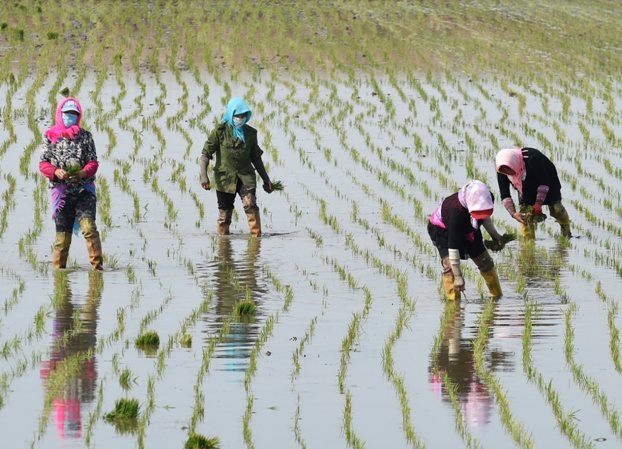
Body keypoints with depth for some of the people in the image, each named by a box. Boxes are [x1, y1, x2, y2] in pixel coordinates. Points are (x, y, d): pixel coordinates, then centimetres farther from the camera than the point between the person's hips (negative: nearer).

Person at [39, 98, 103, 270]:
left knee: (88, 226, -19)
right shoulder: (51, 136, 7)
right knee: (62, 232, 2)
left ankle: (97, 264, -17)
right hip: (61, 190, 1)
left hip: (84, 190, -1)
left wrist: (83, 173, -15)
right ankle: (58, 268, 13)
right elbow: (43, 164, 6)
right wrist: (56, 172, -14)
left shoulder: (85, 136, 8)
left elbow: (93, 162, 6)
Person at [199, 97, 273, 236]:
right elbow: (206, 153, -4)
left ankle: (256, 235, -19)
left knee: (250, 204, -19)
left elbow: (256, 158, 20)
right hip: (225, 177, -1)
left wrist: (266, 179, 20)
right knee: (224, 212, 2)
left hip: (245, 176, 1)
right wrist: (203, 175, -19)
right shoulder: (220, 131, -1)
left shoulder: (250, 133, 10)